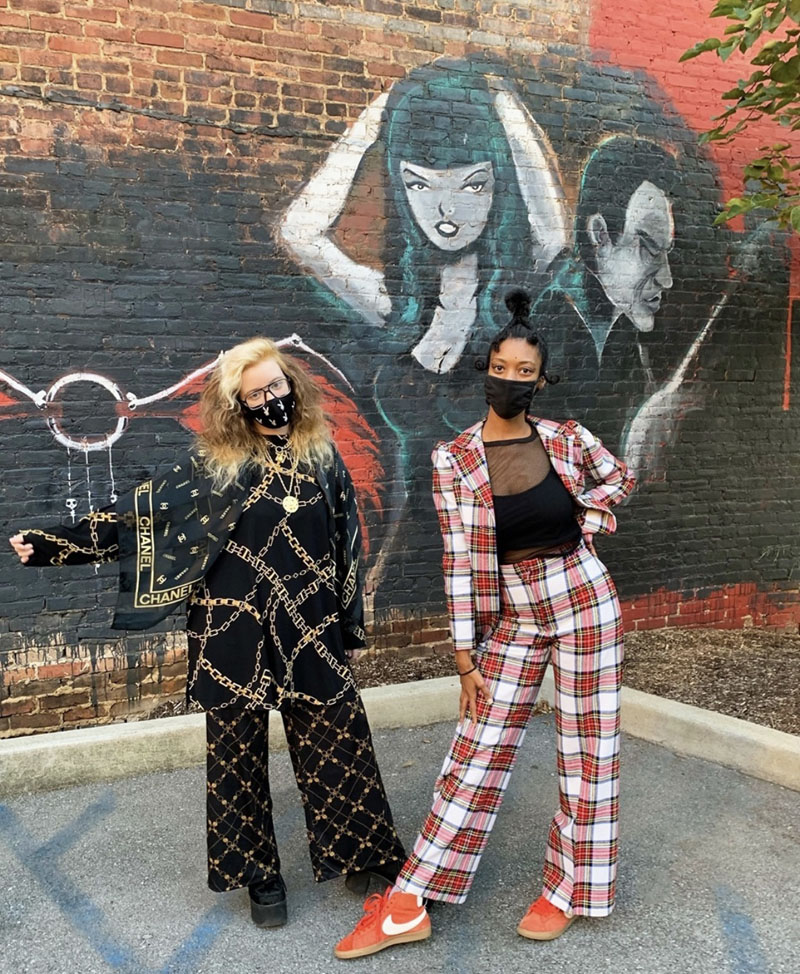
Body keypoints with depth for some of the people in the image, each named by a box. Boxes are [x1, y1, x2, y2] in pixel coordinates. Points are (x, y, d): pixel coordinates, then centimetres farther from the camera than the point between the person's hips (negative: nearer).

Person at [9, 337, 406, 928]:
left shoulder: (322, 454, 5)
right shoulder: (214, 463, -1)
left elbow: (346, 543, 8)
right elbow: (143, 513, -2)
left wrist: (352, 626, 9)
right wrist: (55, 545, -9)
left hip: (312, 632, 1)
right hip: (235, 635, -1)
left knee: (338, 745, 5)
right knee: (238, 754, 8)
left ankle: (360, 857, 25)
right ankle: (260, 875, 27)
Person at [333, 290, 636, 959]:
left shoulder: (568, 440, -4)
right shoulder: (455, 459, -6)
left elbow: (620, 478, 17)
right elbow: (459, 561, -6)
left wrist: (587, 517, -4)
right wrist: (465, 659, -6)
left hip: (583, 601, 0)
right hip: (511, 615, 0)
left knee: (588, 749, 6)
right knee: (478, 753, 2)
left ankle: (569, 891, 25)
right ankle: (410, 906, 11)